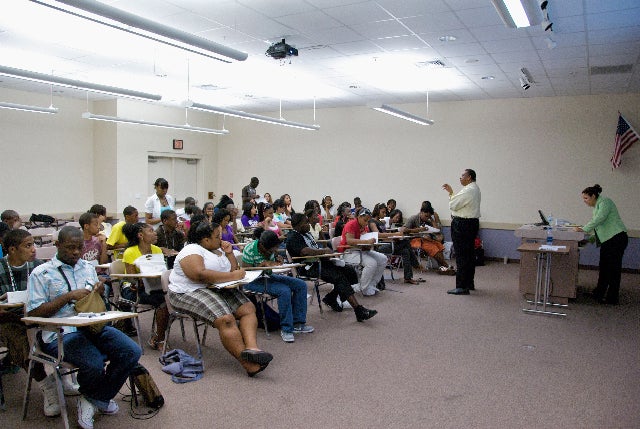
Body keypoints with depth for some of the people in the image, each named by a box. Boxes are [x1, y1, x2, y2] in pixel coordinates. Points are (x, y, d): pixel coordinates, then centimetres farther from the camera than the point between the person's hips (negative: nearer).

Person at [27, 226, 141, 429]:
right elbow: (34, 313, -3)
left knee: (132, 352, -18)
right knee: (94, 365, -31)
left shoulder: (88, 268, 20)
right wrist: (69, 296, -11)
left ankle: (96, 399, 6)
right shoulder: (41, 273, 4)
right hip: (61, 334, -5)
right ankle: (98, 399, 9)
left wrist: (99, 293, 2)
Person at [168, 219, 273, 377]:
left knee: (248, 308, -12)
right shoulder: (191, 251, -8)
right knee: (226, 319, -29)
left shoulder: (218, 250, 19)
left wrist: (229, 253, 7)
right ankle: (249, 364, -31)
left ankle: (251, 347, -33)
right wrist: (232, 276, -21)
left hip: (218, 289, 9)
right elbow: (200, 275, -25)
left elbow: (234, 270, 23)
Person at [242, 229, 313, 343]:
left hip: (269, 276, 8)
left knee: (301, 285, -7)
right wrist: (263, 264, -28)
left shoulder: (271, 248, -3)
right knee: (284, 290, -32)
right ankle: (286, 328, -19)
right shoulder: (250, 250, -22)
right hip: (254, 281, -8)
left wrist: (278, 262, -12)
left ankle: (297, 323, -3)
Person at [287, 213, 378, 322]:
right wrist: (323, 251, -16)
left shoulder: (306, 234, 21)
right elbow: (305, 252, -25)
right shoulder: (293, 238, -9)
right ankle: (359, 311, -28)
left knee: (350, 271, -4)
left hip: (319, 261, 9)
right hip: (309, 267, -9)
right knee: (339, 276, -26)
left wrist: (326, 251, 0)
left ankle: (331, 298, 11)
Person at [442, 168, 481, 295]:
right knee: (469, 254, 16)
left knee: (462, 256, -8)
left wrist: (451, 193, 2)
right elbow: (459, 202, 16)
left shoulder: (468, 191, -18)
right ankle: (469, 283, 26)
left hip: (462, 225, -11)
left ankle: (462, 287, -7)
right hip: (472, 223, 11)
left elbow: (453, 205, -15)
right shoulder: (475, 189, 15)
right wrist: (451, 192, 14)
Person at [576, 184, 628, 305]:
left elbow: (598, 219, -23)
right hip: (607, 240, 10)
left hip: (616, 239, -10)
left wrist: (584, 229, -21)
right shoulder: (597, 205, 18)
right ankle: (599, 293, 21)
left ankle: (612, 298, 1)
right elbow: (596, 222, 20)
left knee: (613, 268, -4)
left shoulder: (604, 202, -11)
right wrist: (593, 236, 9)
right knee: (604, 267, 13)